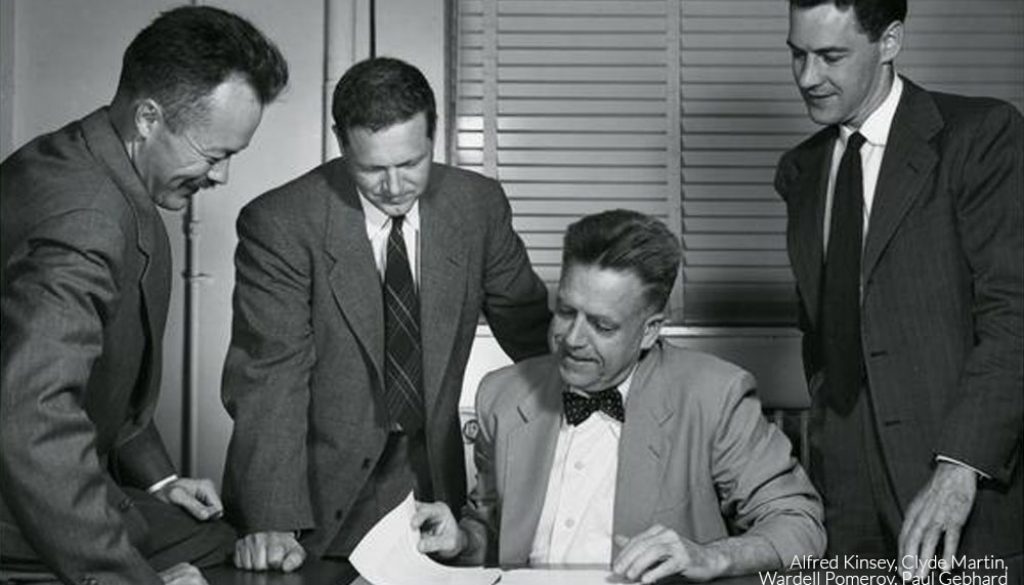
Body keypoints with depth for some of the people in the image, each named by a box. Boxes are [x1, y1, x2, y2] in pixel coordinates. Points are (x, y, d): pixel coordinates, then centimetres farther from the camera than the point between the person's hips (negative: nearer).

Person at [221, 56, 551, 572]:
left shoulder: (478, 205, -4)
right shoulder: (278, 224, -16)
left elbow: (533, 331, 8)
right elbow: (269, 379, -20)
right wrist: (273, 523, -28)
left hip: (432, 479, 3)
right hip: (320, 487, -3)